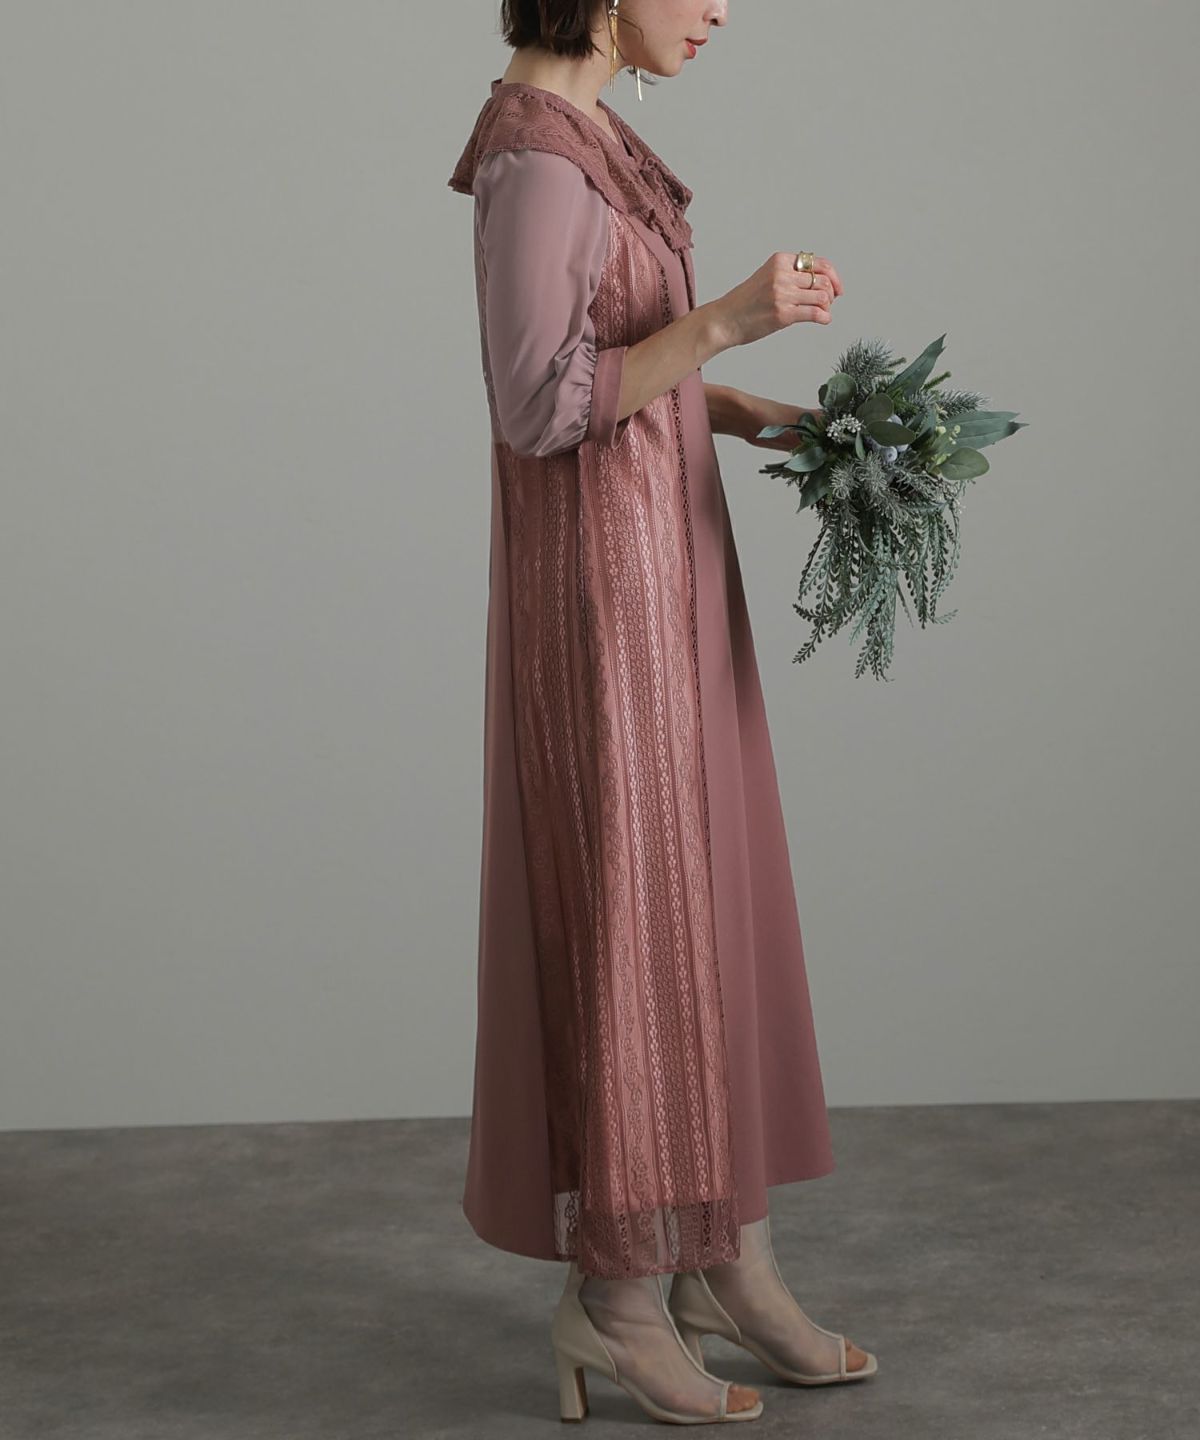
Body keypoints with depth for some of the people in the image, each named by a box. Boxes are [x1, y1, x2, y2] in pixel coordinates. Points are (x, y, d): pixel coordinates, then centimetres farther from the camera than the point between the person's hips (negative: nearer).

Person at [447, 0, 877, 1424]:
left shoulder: (582, 137, 13)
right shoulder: (534, 156, -17)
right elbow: (536, 408, -21)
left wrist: (766, 416, 9)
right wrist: (731, 318, -26)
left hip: (658, 567, 10)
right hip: (602, 580, -10)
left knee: (713, 900, 12)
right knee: (628, 914, -2)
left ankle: (727, 1254, 23)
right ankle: (613, 1291, 12)